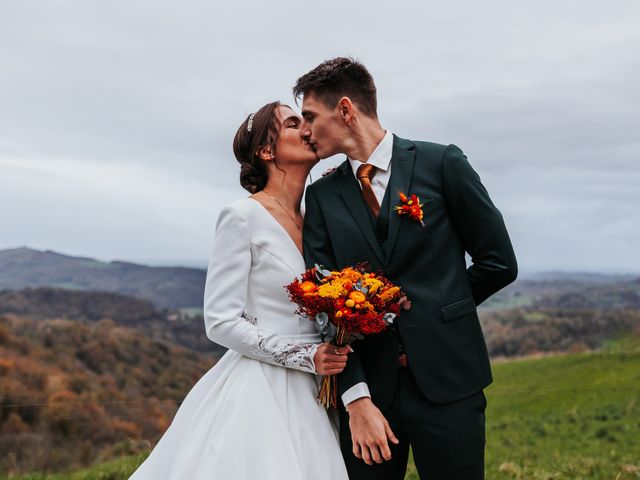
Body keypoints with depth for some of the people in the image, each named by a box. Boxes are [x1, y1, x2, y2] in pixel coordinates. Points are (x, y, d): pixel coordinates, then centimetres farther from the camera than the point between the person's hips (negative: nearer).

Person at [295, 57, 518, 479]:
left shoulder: (441, 163, -1)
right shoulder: (322, 196, 6)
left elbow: (499, 263, 3)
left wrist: (434, 309, 7)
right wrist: (356, 399, -12)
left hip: (446, 381, -2)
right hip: (366, 384, 2)